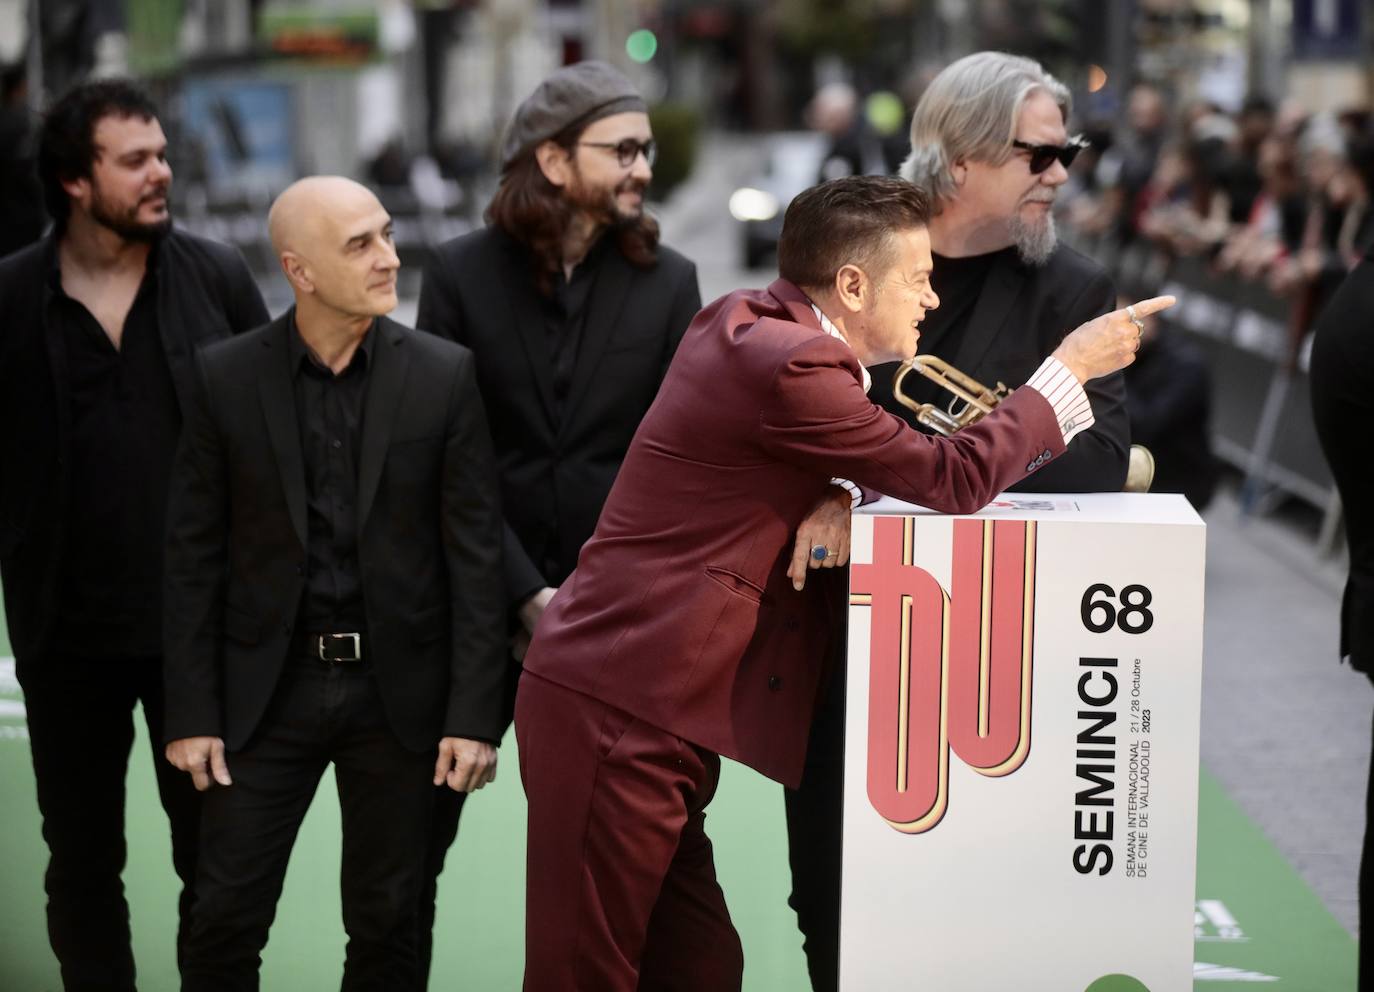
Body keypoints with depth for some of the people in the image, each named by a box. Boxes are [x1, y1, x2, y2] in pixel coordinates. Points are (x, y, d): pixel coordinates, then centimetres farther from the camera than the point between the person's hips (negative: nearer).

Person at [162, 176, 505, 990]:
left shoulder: (443, 375, -3)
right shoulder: (226, 379, -3)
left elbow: (476, 555, -3)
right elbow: (194, 558, 0)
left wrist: (473, 714, -8)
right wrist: (191, 712, -4)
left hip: (398, 691, 0)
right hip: (269, 687, 0)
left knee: (386, 926, 9)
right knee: (227, 920, 2)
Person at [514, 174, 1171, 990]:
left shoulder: (746, 322, 11)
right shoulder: (787, 364, -18)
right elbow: (952, 478, -13)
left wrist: (839, 499, -4)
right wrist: (1071, 368, -2)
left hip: (646, 710, 10)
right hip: (617, 715, -10)